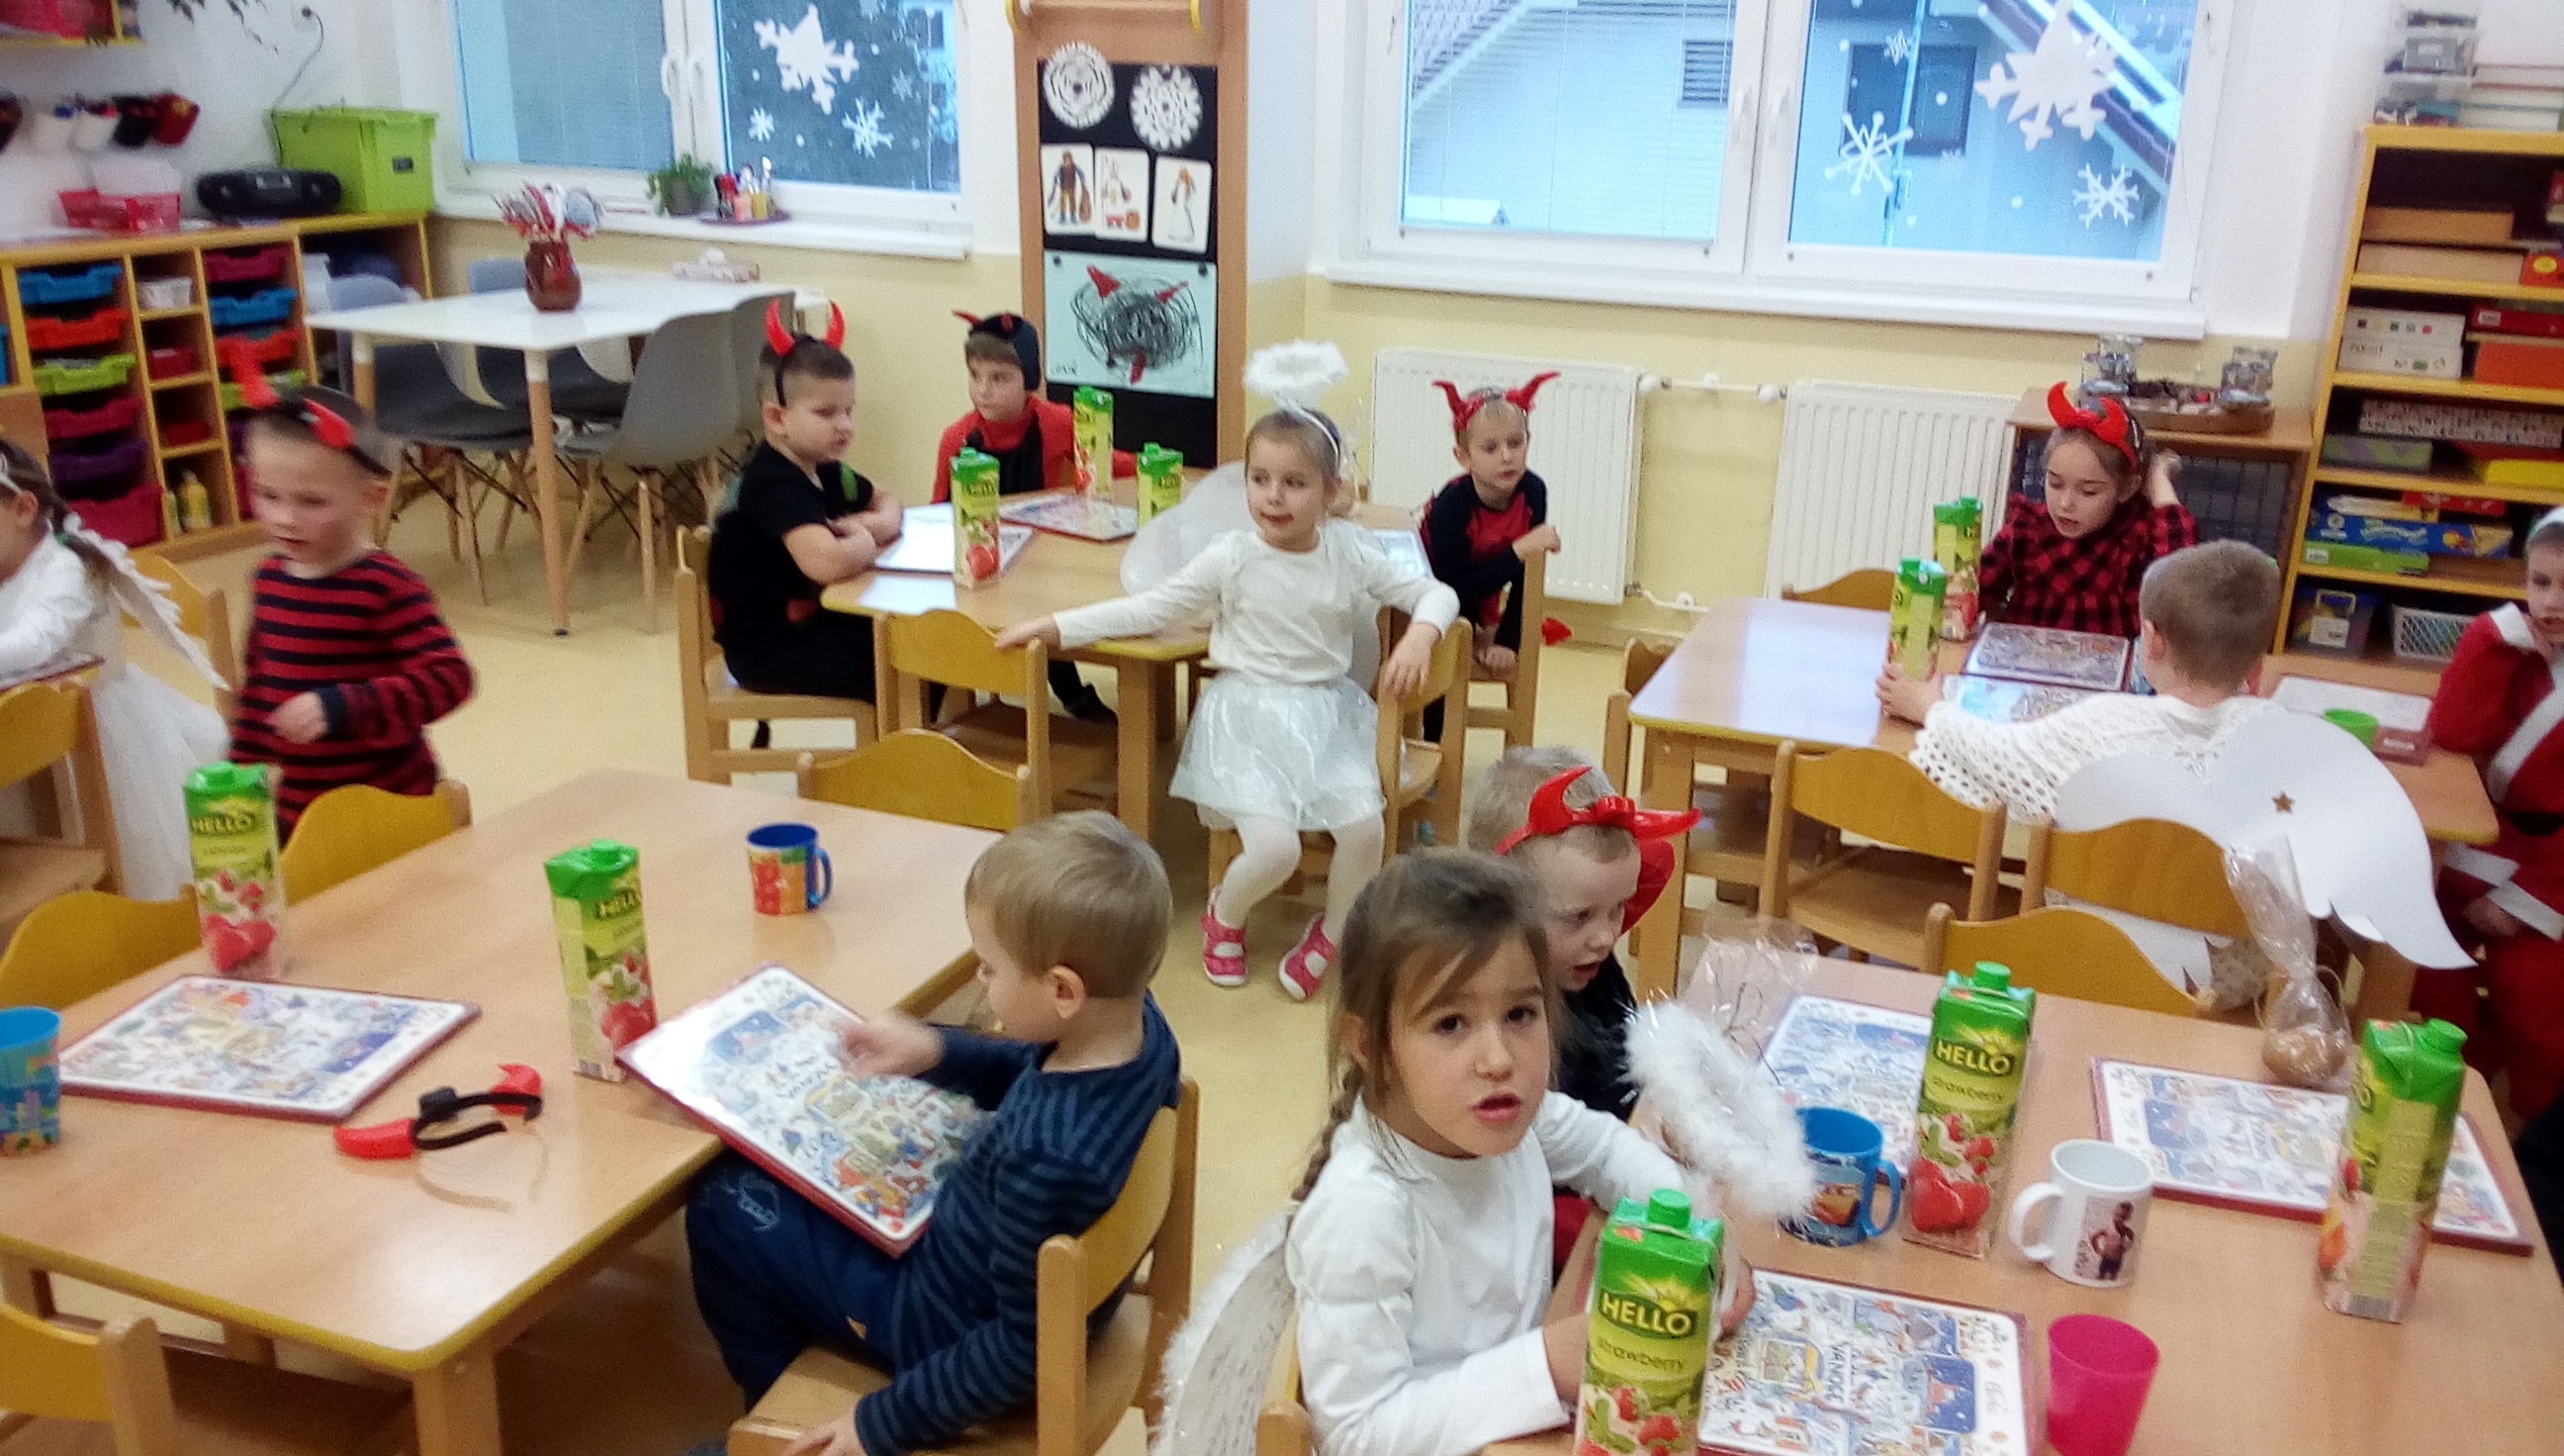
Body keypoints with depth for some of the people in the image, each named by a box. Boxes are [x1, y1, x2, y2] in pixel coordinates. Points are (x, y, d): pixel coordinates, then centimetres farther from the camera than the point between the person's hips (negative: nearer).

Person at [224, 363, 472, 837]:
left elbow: (449, 677, -25)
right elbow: (257, 684, 16)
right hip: (296, 807, 7)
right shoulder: (271, 577, 5)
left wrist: (343, 707, -33)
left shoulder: (387, 587, -17)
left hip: (388, 808, -6)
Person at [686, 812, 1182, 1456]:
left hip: (950, 1324, -8)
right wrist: (938, 1053, -7)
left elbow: (1026, 1348, -29)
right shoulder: (1139, 1020, -18)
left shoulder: (1047, 1158, -42)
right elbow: (1036, 1075, 6)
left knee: (722, 1207, 5)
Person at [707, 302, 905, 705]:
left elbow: (887, 501, 22)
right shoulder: (774, 485, -23)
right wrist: (867, 542, -16)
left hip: (812, 622, 10)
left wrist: (882, 522, -3)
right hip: (766, 649, -9)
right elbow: (828, 563, -39)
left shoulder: (824, 471, 6)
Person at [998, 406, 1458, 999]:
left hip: (1327, 714, 3)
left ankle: (1332, 932, 13)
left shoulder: (1351, 553, 0)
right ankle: (1224, 916, 15)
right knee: (1275, 848, -23)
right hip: (1248, 717, -3)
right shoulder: (1231, 559, -6)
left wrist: (1420, 635, -16)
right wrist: (1054, 627, -11)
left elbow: (1436, 593, 7)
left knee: (1365, 827, -20)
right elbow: (1148, 609, -4)